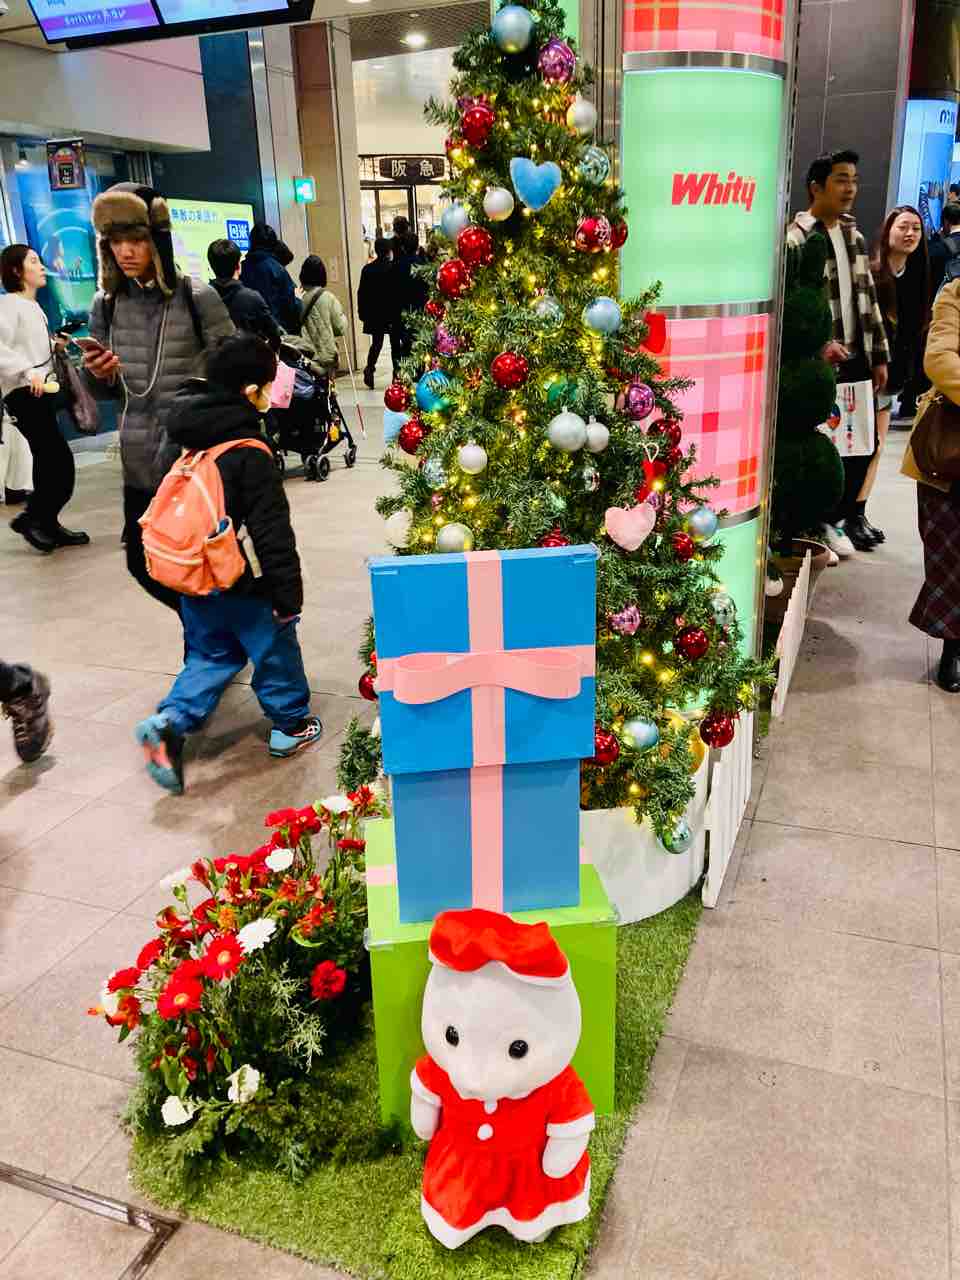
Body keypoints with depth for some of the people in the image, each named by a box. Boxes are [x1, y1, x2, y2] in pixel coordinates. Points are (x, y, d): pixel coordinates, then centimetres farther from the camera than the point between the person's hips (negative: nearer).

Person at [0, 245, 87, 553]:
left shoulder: (33, 306, 18)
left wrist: (53, 346, 7)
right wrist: (27, 371, -29)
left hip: (41, 391, 9)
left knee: (48, 460, 11)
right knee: (61, 461, -12)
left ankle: (47, 524, 18)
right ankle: (31, 518, 1)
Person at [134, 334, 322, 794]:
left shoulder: (189, 442, 3)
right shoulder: (249, 455, -21)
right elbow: (273, 533, -21)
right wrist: (288, 594, -16)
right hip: (243, 586, -7)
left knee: (211, 655, 20)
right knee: (275, 650, 14)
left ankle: (169, 722, 4)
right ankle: (291, 725, 29)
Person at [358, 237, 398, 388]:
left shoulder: (367, 269, 1)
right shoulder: (394, 268, -10)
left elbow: (362, 293, 3)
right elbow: (399, 291, -11)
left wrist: (363, 313, 9)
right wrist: (400, 312, -3)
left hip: (374, 315, 3)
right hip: (393, 313, -3)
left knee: (376, 344, 13)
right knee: (395, 344, 8)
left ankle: (369, 370, -4)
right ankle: (397, 374, 6)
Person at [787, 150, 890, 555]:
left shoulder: (854, 235, 15)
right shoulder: (795, 238, -9)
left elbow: (868, 298, 17)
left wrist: (879, 355, 14)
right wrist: (819, 345, -23)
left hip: (856, 359, 7)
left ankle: (834, 519, 25)